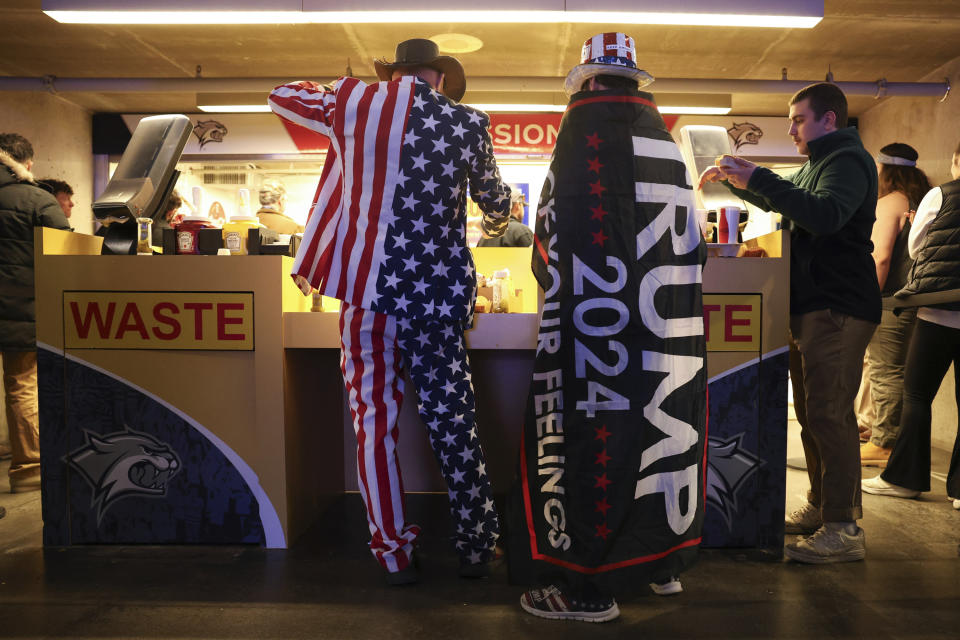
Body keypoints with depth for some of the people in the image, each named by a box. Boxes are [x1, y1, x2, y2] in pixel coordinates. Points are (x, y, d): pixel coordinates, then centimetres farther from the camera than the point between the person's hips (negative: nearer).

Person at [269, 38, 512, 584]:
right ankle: (479, 547, 23)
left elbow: (283, 95, 23)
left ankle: (395, 552, 19)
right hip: (439, 290, 0)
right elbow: (494, 198, 19)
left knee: (376, 420, 10)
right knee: (453, 421, 9)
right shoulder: (467, 123, 4)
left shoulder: (354, 102, 5)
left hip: (368, 287, 1)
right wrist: (497, 221, 43)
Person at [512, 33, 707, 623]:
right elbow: (692, 246, 15)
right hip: (668, 330, 7)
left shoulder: (584, 129, -5)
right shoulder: (666, 141, 13)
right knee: (662, 430, 15)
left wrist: (555, 279, 10)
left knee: (591, 440, 0)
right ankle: (663, 562, 29)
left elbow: (552, 240, -8)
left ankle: (590, 584, 7)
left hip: (598, 328, -7)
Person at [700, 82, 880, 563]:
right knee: (812, 414, 13)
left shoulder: (847, 160, -8)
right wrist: (736, 179, 18)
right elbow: (778, 201, 34)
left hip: (837, 308, -10)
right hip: (810, 306, 10)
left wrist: (757, 179, -26)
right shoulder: (817, 164, 22)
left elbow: (826, 214, -27)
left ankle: (843, 530, -4)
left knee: (829, 415, -11)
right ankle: (821, 507, 23)